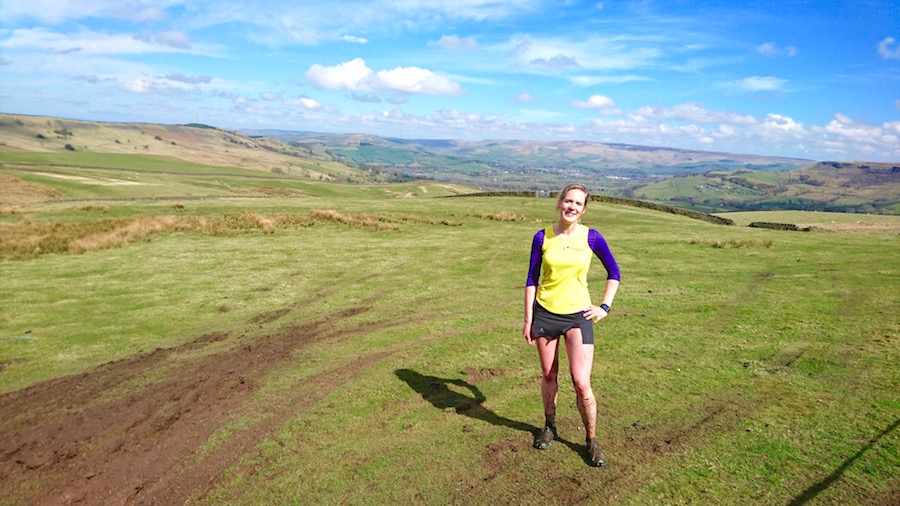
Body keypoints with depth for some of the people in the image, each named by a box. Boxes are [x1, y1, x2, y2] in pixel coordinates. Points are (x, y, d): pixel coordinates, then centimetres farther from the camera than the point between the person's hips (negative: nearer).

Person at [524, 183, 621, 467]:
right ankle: (550, 427, 37)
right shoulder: (542, 238, -3)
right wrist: (528, 320, 0)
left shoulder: (591, 237, -4)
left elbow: (613, 272, 9)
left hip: (578, 316, -1)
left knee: (582, 384, -7)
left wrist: (605, 307, 1)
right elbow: (532, 279, 2)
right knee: (548, 376, 13)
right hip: (545, 313, 2)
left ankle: (592, 441, 15)